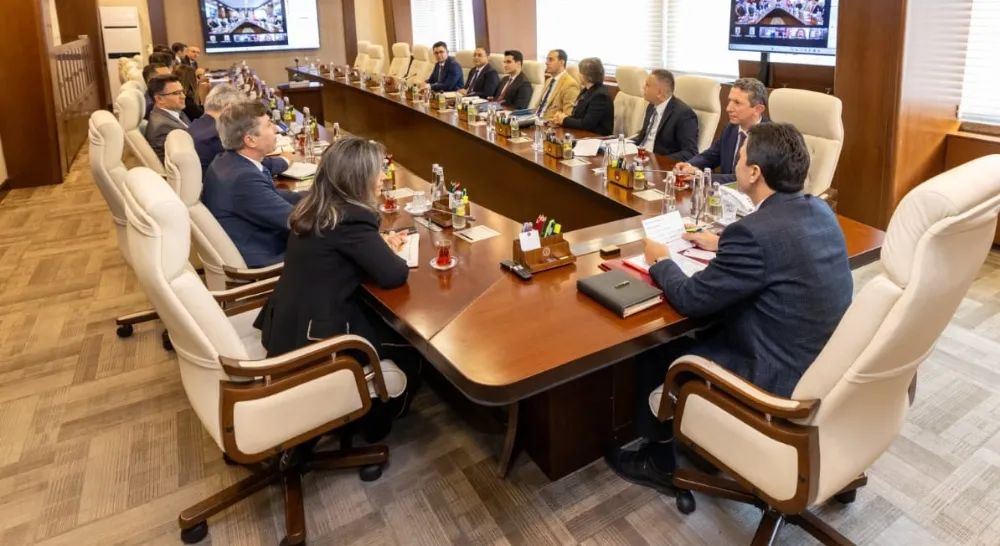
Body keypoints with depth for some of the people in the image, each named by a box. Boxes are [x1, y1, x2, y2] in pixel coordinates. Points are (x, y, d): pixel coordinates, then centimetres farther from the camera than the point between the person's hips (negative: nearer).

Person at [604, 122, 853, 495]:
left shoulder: (755, 231, -28)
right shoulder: (819, 211, 0)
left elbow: (691, 299, -18)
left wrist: (661, 262, 0)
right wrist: (722, 245, 20)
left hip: (783, 380, -9)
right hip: (824, 363, 9)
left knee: (655, 355, 8)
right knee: (699, 335, 22)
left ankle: (659, 461, 31)